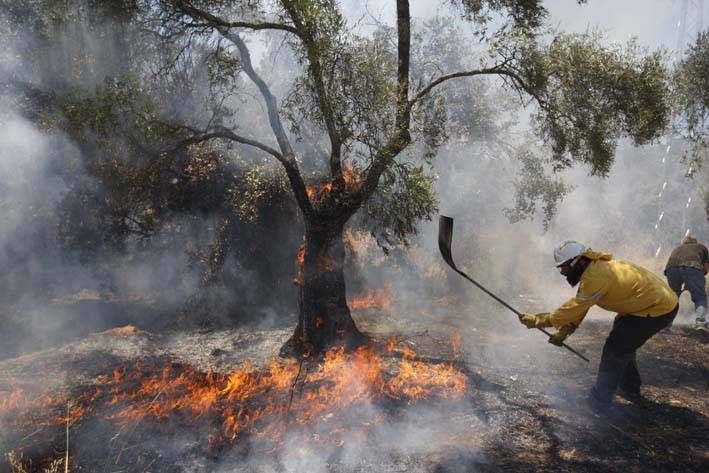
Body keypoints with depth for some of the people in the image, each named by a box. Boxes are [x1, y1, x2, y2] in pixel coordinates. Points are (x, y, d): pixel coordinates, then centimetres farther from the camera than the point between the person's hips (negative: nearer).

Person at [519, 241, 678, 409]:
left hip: (658, 309, -10)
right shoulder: (594, 267, 4)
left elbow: (575, 307, -23)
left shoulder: (596, 276, -27)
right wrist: (563, 332, -2)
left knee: (615, 348, -7)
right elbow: (579, 307, 5)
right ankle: (630, 390, 40)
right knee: (623, 344, 23)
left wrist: (538, 320, -18)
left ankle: (600, 400, 2)